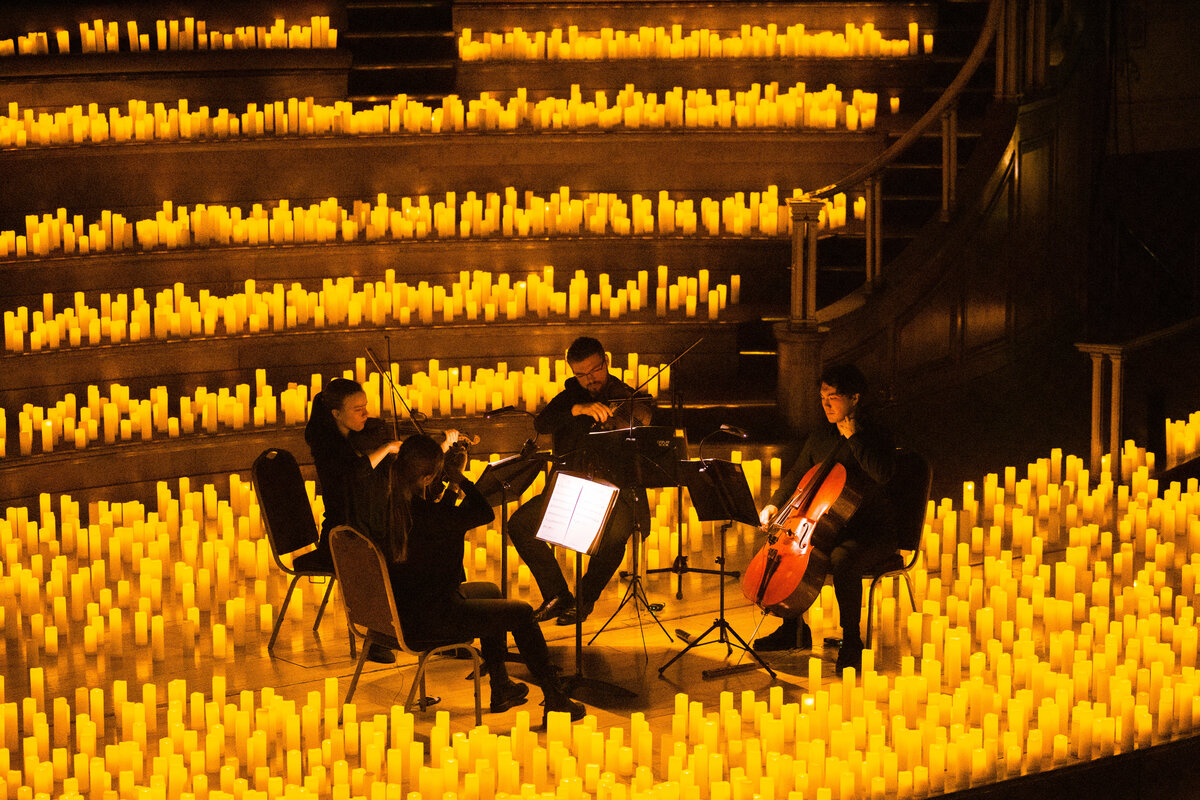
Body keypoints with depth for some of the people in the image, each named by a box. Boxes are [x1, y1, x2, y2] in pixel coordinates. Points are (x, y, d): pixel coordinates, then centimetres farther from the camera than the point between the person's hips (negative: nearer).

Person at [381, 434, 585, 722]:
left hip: (405, 610, 10)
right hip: (432, 618, -10)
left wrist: (453, 484, 9)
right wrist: (459, 479, -9)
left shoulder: (393, 506, -1)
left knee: (490, 591, 33)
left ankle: (501, 687, 41)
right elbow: (486, 513, -19)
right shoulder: (425, 514, -28)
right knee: (522, 613, 5)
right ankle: (555, 700, 14)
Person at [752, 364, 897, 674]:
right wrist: (774, 504, 5)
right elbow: (797, 476, 23)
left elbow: (883, 473, -31)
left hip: (871, 532, -7)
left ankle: (851, 640, -19)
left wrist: (852, 435, -25)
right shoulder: (820, 437, 10)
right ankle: (793, 629, 10)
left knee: (842, 559, -36)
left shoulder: (876, 436, -10)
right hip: (826, 526, 8)